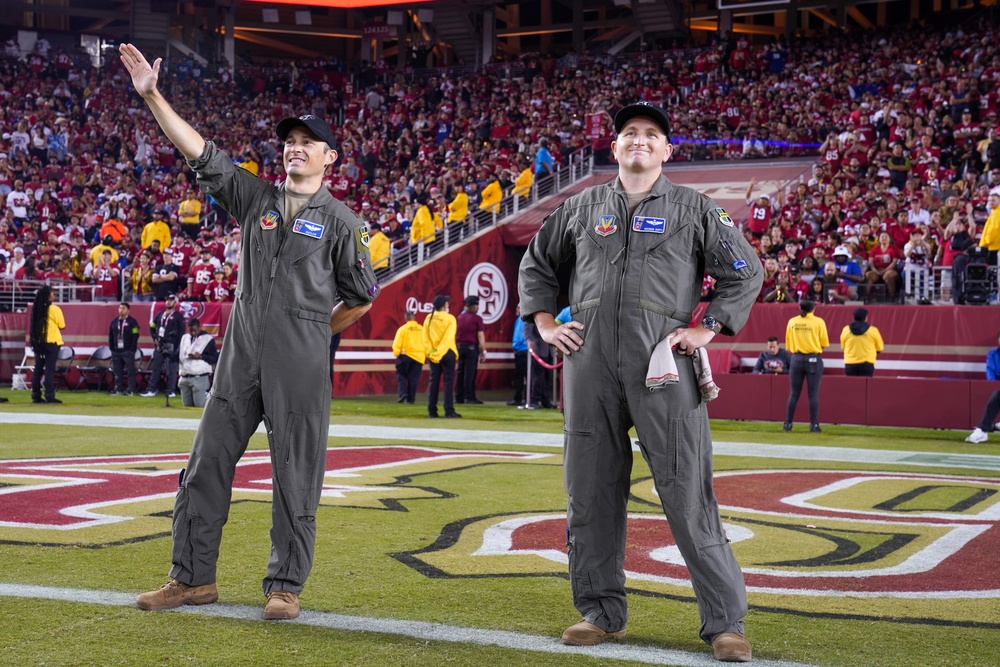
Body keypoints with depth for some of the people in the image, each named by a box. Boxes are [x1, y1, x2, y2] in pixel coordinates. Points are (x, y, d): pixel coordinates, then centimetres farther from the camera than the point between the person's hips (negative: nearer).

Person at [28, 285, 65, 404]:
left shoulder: (36, 308, 3)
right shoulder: (55, 309, -12)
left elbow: (34, 325, 10)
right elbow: (62, 326, -5)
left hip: (38, 341, 5)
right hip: (52, 342, -5)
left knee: (38, 368, 10)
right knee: (49, 369, -5)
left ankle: (36, 395, 11)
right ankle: (49, 395, -8)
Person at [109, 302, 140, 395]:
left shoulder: (132, 322, -3)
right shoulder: (114, 322, 13)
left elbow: (135, 336, -7)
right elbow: (110, 336, 16)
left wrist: (132, 349, -13)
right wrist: (112, 348, 7)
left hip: (128, 351, -5)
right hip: (116, 351, 5)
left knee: (130, 370, -5)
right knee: (117, 371, 7)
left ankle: (131, 389, -2)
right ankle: (118, 388, 13)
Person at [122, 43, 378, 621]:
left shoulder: (340, 220, 3)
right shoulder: (256, 197, 12)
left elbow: (363, 296, 7)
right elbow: (202, 152, 6)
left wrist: (316, 332, 8)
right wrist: (153, 96, -1)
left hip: (302, 362, -4)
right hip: (241, 354, 4)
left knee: (296, 474, -1)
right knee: (208, 461, 4)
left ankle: (285, 585, 8)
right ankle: (193, 579, 13)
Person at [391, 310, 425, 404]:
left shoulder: (403, 329, -6)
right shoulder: (422, 329, 2)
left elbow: (397, 344, -9)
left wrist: (396, 353, 4)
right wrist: (425, 354, 14)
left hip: (405, 355, -3)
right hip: (419, 357, 3)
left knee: (401, 375, 10)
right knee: (413, 378, 7)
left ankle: (403, 393, -9)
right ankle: (411, 398, 6)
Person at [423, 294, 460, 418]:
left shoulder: (428, 318, 6)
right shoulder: (450, 318, -7)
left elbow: (425, 338, -1)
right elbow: (448, 338, -16)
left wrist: (430, 352, -5)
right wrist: (440, 353, -17)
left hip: (433, 354, 4)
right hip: (447, 353, -4)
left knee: (433, 381, 8)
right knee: (448, 381, -2)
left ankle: (432, 411, 7)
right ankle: (449, 411, -6)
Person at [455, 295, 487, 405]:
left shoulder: (459, 317, 10)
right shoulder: (477, 319, -8)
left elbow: (455, 334, 18)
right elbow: (480, 336, -11)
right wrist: (483, 351, -5)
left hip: (460, 347, 5)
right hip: (472, 348, -5)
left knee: (460, 372, 9)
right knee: (470, 373, -4)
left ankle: (459, 397, 10)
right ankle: (469, 397, -4)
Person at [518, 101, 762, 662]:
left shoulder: (694, 209, 9)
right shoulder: (584, 207, 16)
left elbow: (746, 271, 10)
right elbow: (537, 262, 27)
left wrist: (709, 329, 1)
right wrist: (545, 323, 15)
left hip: (662, 362, -3)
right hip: (590, 361, 3)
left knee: (688, 493, -7)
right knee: (591, 491, 6)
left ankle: (724, 621, -1)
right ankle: (602, 613, 18)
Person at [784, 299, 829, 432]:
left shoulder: (792, 322, 2)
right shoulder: (818, 322, -5)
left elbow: (788, 345, 6)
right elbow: (824, 343, -1)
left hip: (796, 359, 2)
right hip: (814, 359, -2)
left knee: (794, 394, 7)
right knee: (813, 394, 1)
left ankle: (788, 424, 5)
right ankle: (814, 425, -1)